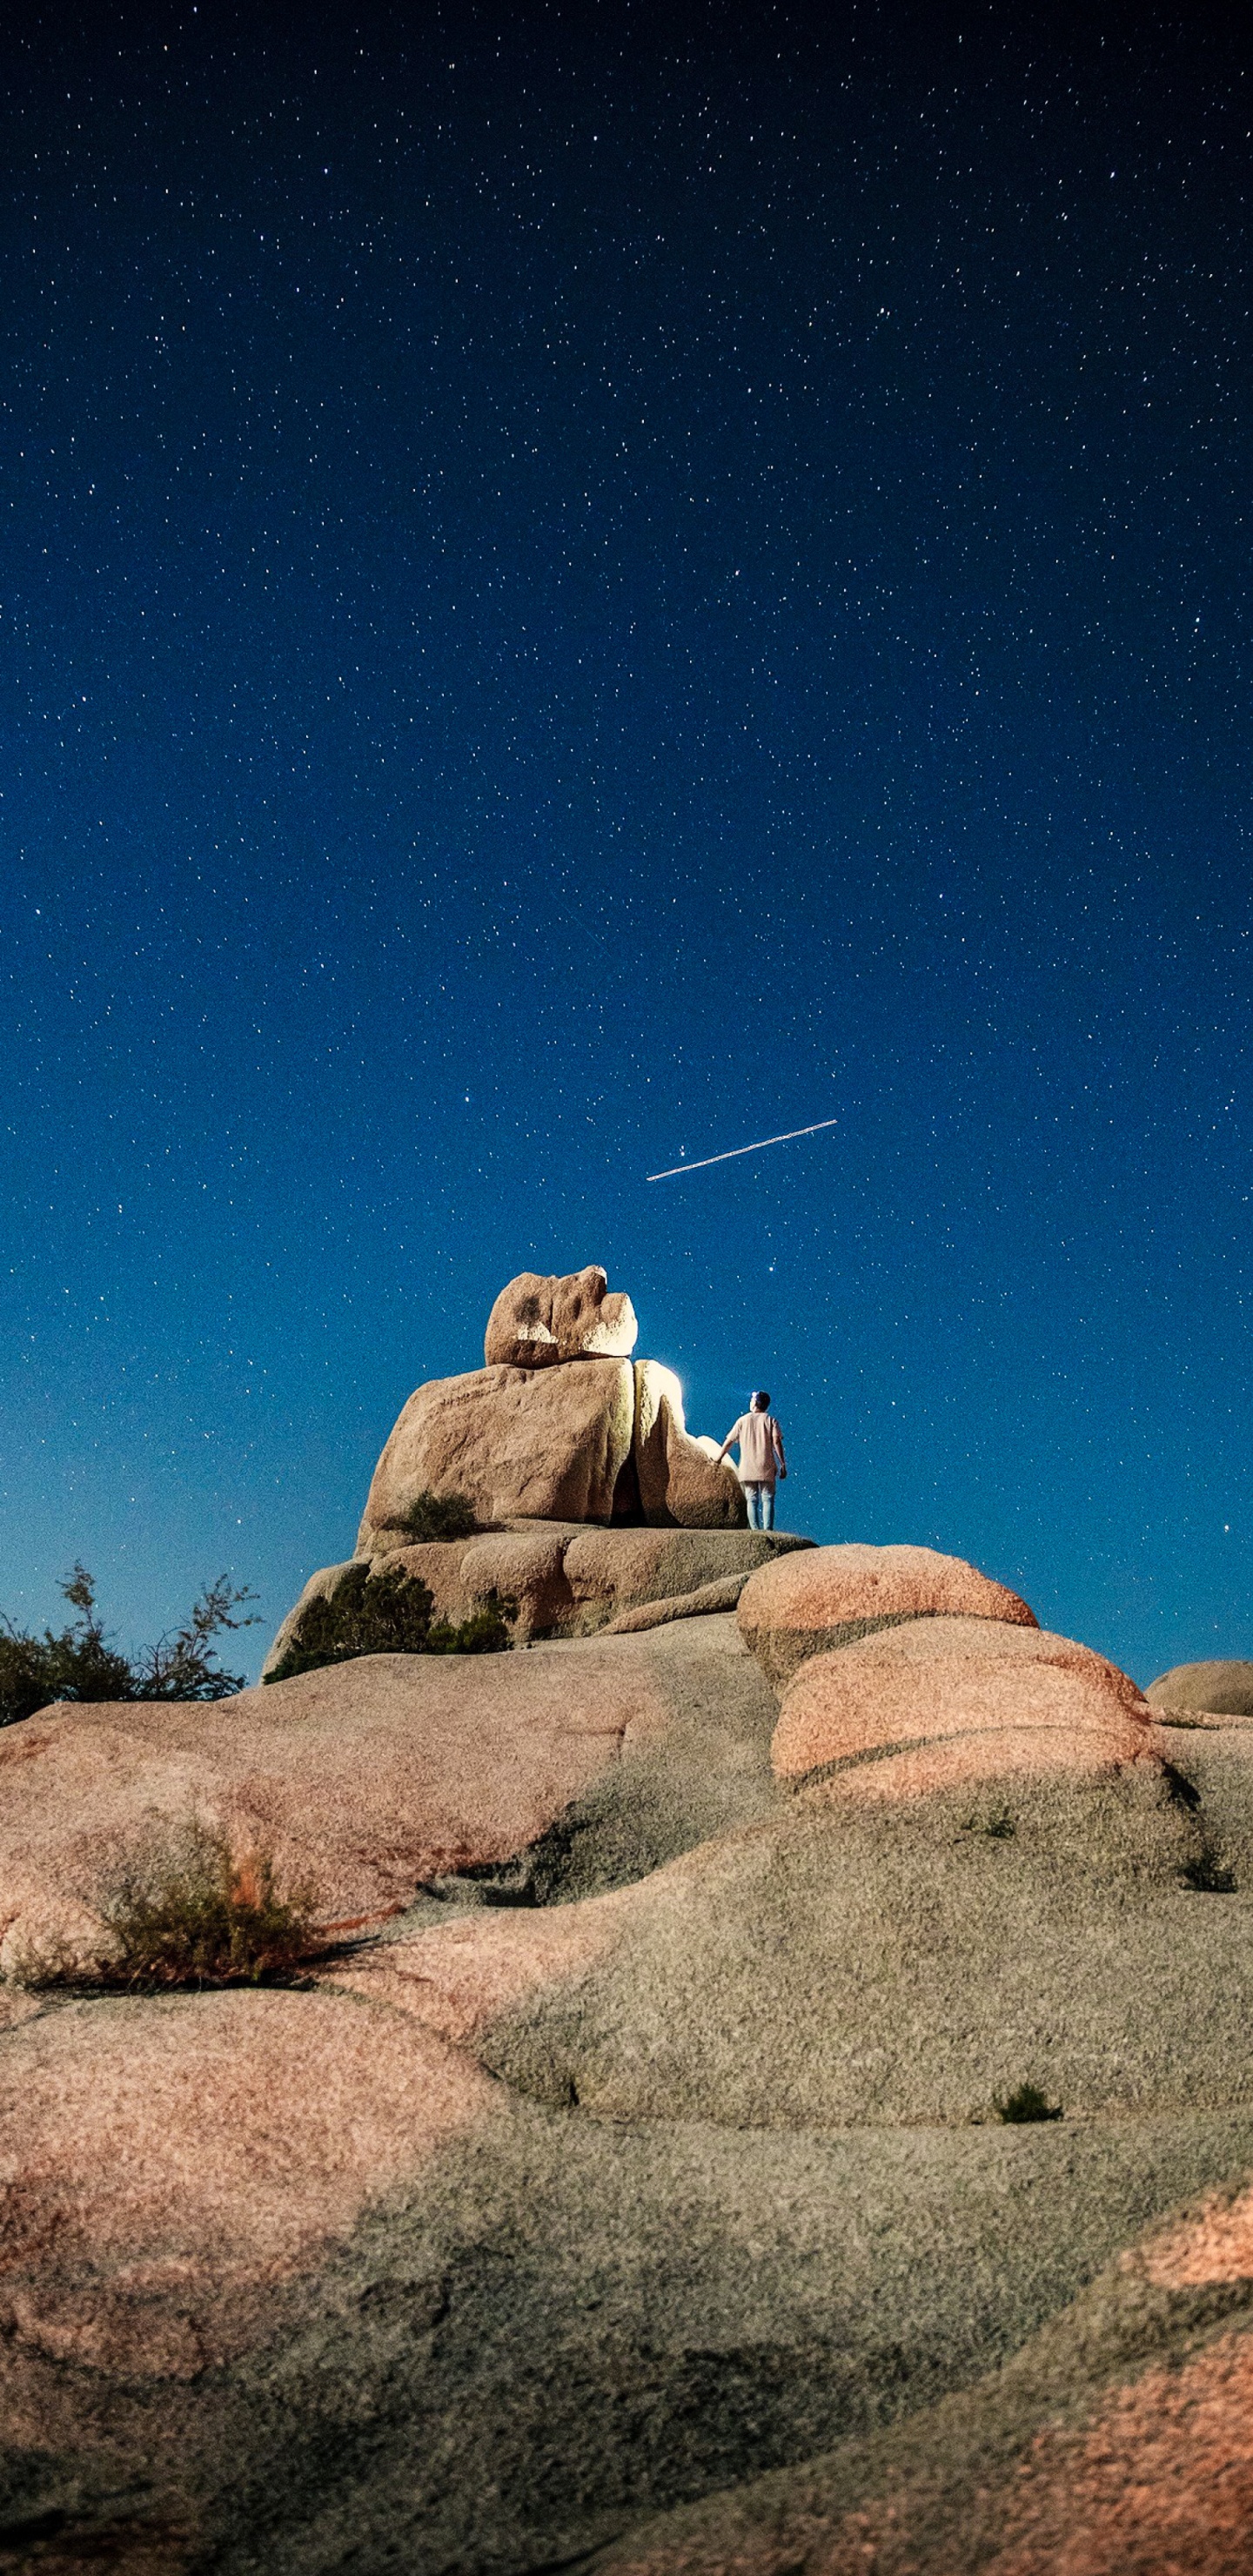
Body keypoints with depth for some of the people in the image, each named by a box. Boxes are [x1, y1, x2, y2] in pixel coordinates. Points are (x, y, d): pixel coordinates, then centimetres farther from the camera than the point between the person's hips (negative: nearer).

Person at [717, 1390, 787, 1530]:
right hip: (766, 1468, -1)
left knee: (752, 1500, 3)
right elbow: (777, 1441, -8)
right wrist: (783, 1464, -6)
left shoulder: (743, 1420, 8)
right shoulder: (770, 1420, 4)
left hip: (747, 1469, 1)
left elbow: (729, 1442, 9)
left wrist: (718, 1459, 19)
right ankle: (768, 1531, -12)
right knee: (767, 1499, -1)